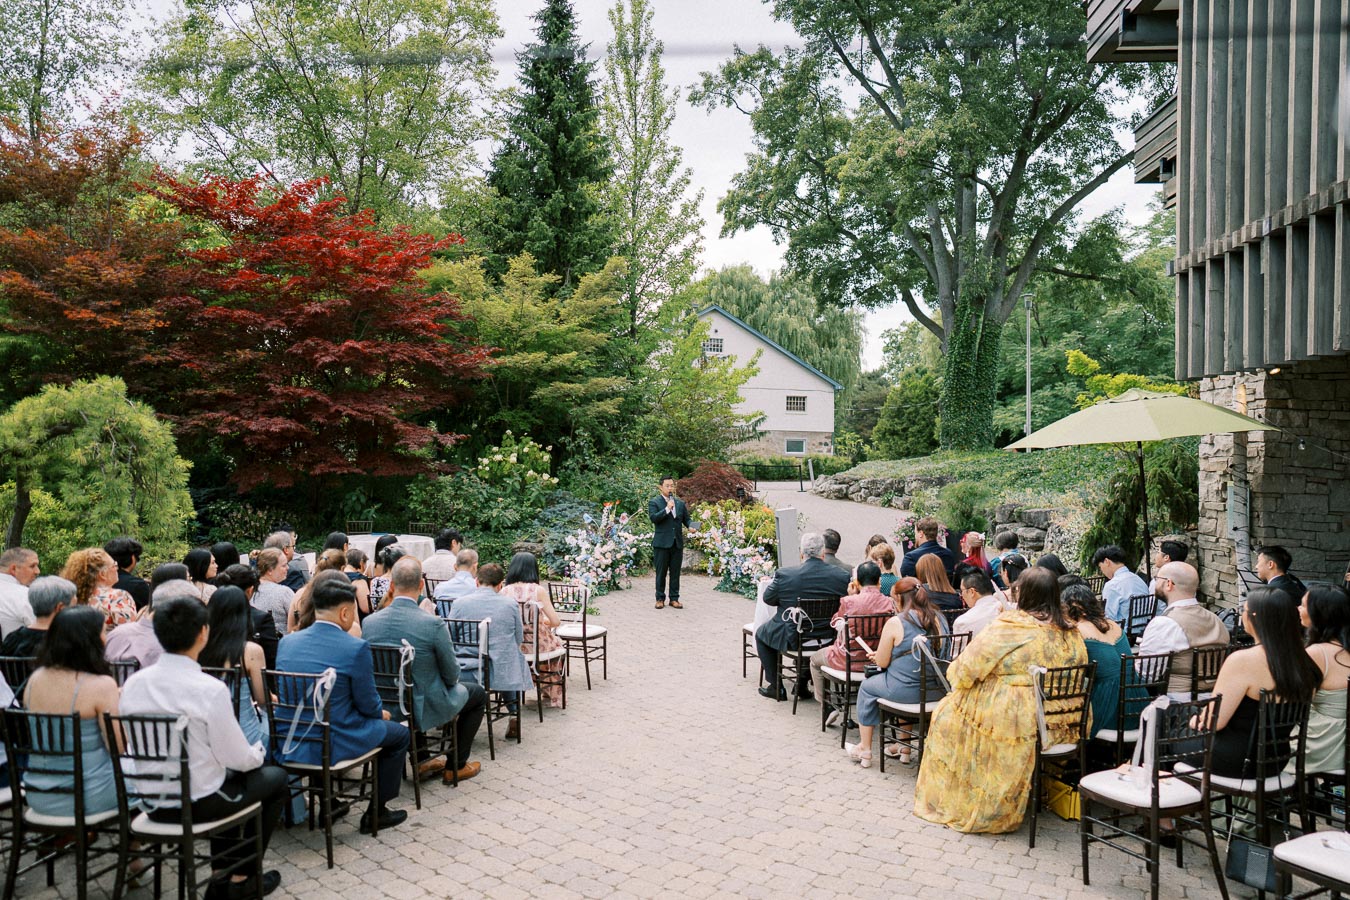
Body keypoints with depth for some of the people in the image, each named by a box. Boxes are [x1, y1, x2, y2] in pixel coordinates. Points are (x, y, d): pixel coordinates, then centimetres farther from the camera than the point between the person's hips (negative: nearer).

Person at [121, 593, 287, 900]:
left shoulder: (134, 683, -7)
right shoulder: (210, 689, -25)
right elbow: (238, 758, -18)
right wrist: (258, 752, 6)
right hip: (197, 804, -6)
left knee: (227, 773, 33)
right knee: (275, 777, 18)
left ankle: (221, 874, 34)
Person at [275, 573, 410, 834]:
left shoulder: (286, 642, -1)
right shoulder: (356, 648, -20)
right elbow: (368, 704, -12)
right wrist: (381, 713, 14)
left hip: (290, 744, 6)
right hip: (334, 745, -6)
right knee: (399, 733, 18)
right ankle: (376, 812, 24)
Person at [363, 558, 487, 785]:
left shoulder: (370, 622, -13)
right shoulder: (433, 624, -25)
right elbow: (452, 674, -13)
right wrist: (451, 680, 11)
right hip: (425, 708, -4)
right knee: (478, 693, 22)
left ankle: (420, 759, 39)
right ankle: (457, 766, 27)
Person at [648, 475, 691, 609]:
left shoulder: (680, 503, 14)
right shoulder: (654, 502, 0)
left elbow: (686, 519, 15)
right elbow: (653, 518, -15)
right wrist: (667, 509, -20)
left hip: (677, 543, 4)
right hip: (661, 543, -4)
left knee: (675, 573, 7)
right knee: (661, 572, 3)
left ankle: (674, 598, 14)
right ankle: (660, 598, 12)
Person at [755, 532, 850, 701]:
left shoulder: (784, 575, -18)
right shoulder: (842, 576, -14)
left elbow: (768, 598, -3)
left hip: (791, 638, -3)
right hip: (826, 638, 3)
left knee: (761, 633, 26)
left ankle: (775, 687, 27)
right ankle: (803, 683, 39)